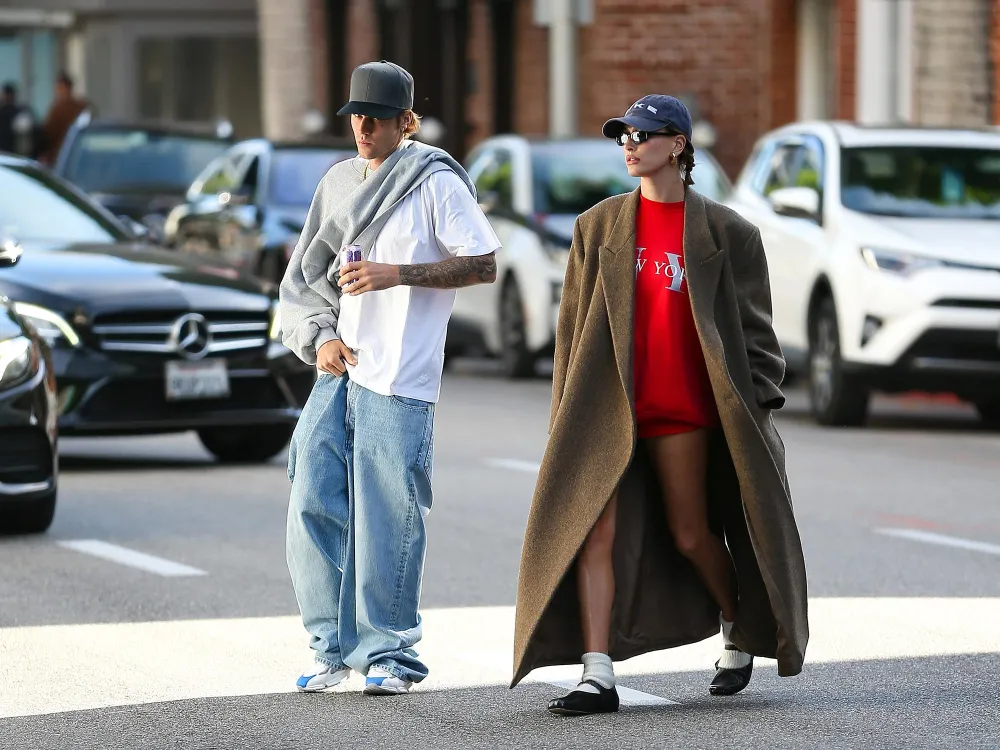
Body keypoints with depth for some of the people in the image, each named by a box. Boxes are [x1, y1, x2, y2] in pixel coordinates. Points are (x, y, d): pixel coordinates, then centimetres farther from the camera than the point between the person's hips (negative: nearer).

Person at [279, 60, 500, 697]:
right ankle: (336, 647, 11)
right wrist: (321, 337, 0)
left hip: (398, 381, -6)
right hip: (338, 371, 6)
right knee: (314, 507, 1)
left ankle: (390, 654, 4)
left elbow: (484, 265, -7)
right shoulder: (339, 182, 16)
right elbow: (307, 276, 19)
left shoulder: (435, 181, -3)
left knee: (387, 521, -5)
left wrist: (396, 274, -16)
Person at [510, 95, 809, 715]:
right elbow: (573, 326, 12)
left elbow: (752, 326, 6)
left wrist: (757, 406, 2)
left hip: (681, 410, -2)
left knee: (690, 534, 6)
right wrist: (567, 415, 9)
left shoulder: (723, 232, 2)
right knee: (593, 530, -10)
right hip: (604, 408, 2)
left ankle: (740, 631, 34)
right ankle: (598, 677, -11)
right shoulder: (598, 227, 9)